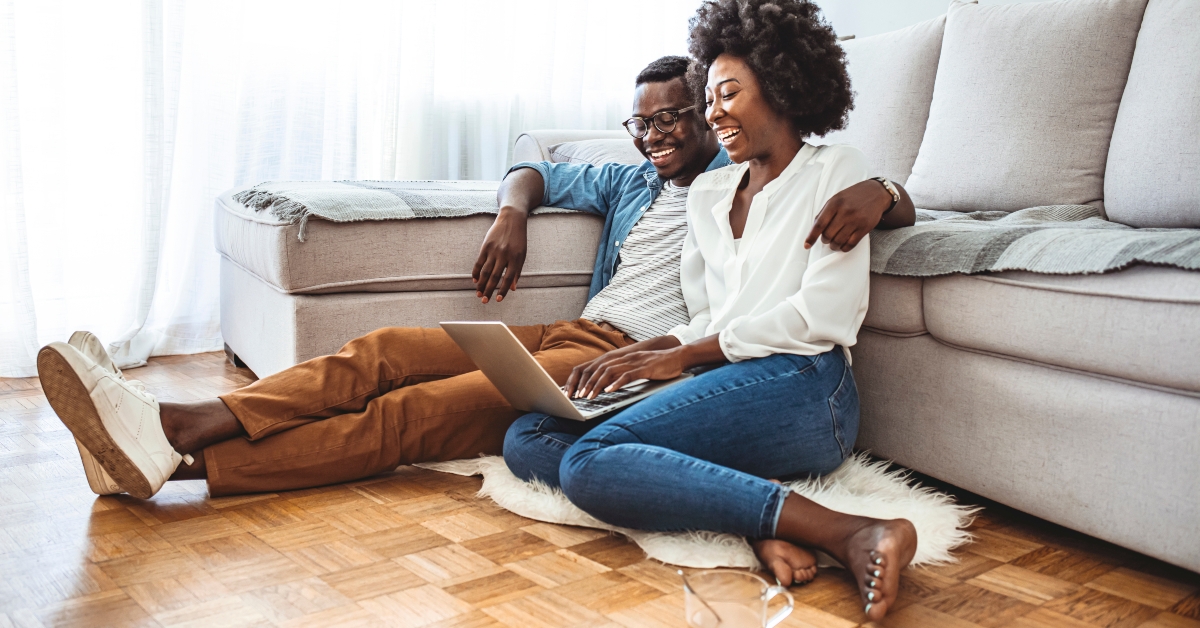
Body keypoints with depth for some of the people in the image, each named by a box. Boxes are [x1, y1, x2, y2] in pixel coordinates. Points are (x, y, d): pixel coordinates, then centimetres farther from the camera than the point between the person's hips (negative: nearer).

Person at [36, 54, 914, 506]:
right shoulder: (632, 183, 28)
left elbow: (898, 204, 7)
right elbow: (537, 170, 35)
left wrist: (872, 191, -18)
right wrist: (512, 212, 12)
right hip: (567, 338, 7)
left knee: (419, 410, -26)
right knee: (383, 351, -14)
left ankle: (182, 453, -34)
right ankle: (172, 425, -24)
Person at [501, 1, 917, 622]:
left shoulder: (834, 170, 7)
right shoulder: (707, 192, 25)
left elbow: (824, 314, -6)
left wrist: (682, 356, -9)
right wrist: (637, 353, -1)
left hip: (798, 384, -7)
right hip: (720, 386, 7)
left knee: (591, 459, -29)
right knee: (526, 440, -13)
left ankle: (845, 532, -28)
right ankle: (757, 530, -26)